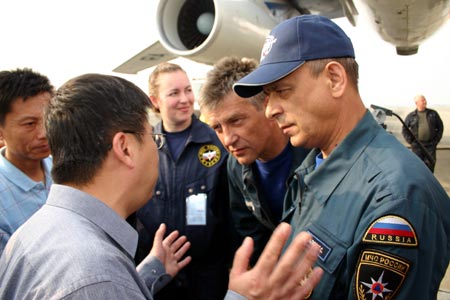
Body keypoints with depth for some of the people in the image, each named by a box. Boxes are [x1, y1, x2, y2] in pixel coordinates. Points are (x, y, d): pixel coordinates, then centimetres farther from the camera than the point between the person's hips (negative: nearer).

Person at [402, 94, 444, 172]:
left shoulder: (433, 113, 6)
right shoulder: (411, 116, 2)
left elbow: (440, 127, 12)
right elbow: (404, 129, 5)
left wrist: (436, 140, 3)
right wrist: (411, 141, -3)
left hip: (430, 145, 1)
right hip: (417, 146, -1)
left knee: (430, 164, 1)